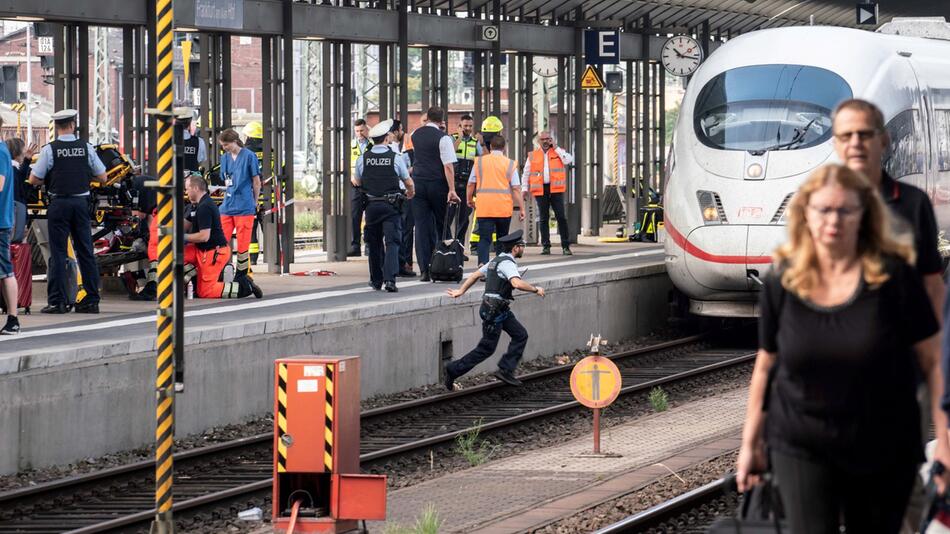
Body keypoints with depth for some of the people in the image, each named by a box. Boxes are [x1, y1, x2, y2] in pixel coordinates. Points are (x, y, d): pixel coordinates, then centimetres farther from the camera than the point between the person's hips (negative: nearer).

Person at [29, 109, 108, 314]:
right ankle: (91, 300, 9)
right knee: (85, 251, 8)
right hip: (81, 203, 3)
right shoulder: (86, 148, 1)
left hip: (59, 203, -3)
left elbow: (34, 179, -5)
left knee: (58, 253, 0)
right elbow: (102, 177, 6)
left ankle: (57, 301, -3)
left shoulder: (50, 150, -6)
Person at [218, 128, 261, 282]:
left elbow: (256, 181, -1)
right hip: (227, 206, 6)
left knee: (242, 244, 0)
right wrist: (228, 196, 14)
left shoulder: (249, 156, -6)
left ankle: (241, 275, 9)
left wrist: (255, 203, 4)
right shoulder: (225, 158, 11)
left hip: (244, 207, -6)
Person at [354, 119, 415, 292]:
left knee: (374, 243, 15)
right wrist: (411, 193, 28)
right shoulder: (395, 158, -6)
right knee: (392, 242, -4)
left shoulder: (363, 159, 0)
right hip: (391, 205, -2)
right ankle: (390, 278, -19)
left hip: (371, 205, 3)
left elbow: (358, 182, 15)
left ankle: (376, 280, 21)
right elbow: (409, 183, 5)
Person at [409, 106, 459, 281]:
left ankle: (425, 270, -5)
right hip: (438, 185, -3)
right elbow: (448, 165, -15)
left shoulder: (415, 135, 6)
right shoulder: (443, 138, -9)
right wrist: (452, 190, -16)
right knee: (442, 226, 10)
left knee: (421, 227, 1)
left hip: (418, 183, 3)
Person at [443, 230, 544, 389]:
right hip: (494, 310, -10)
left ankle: (505, 370, 4)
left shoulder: (496, 260, 14)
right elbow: (517, 283, -34)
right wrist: (535, 290, -20)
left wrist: (461, 291, 26)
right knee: (487, 348, -3)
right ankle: (454, 370, 4)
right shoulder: (507, 263, -18)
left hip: (501, 310, 10)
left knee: (520, 335, 7)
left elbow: (476, 275, 20)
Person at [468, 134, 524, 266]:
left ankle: (482, 263, -26)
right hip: (504, 207, 0)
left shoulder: (479, 161, 6)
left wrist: (469, 199, 25)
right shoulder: (510, 164, 2)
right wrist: (522, 208, 1)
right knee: (502, 237, 16)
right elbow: (516, 188, -2)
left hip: (484, 207, 0)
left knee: (484, 237, -5)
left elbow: (471, 184, 9)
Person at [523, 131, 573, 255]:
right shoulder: (533, 155, 12)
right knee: (544, 218, 4)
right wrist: (524, 189, 6)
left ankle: (566, 246, -3)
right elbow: (526, 173, 15)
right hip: (541, 190, 2)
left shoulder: (559, 152, 10)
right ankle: (546, 246, 9)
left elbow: (569, 160, -9)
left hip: (556, 189, -2)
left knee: (561, 217, -5)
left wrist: (556, 148, -5)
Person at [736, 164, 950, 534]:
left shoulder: (894, 276, -8)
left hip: (884, 452, 0)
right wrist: (750, 444, 12)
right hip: (801, 448, 0)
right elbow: (766, 366, 9)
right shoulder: (782, 284, -2)